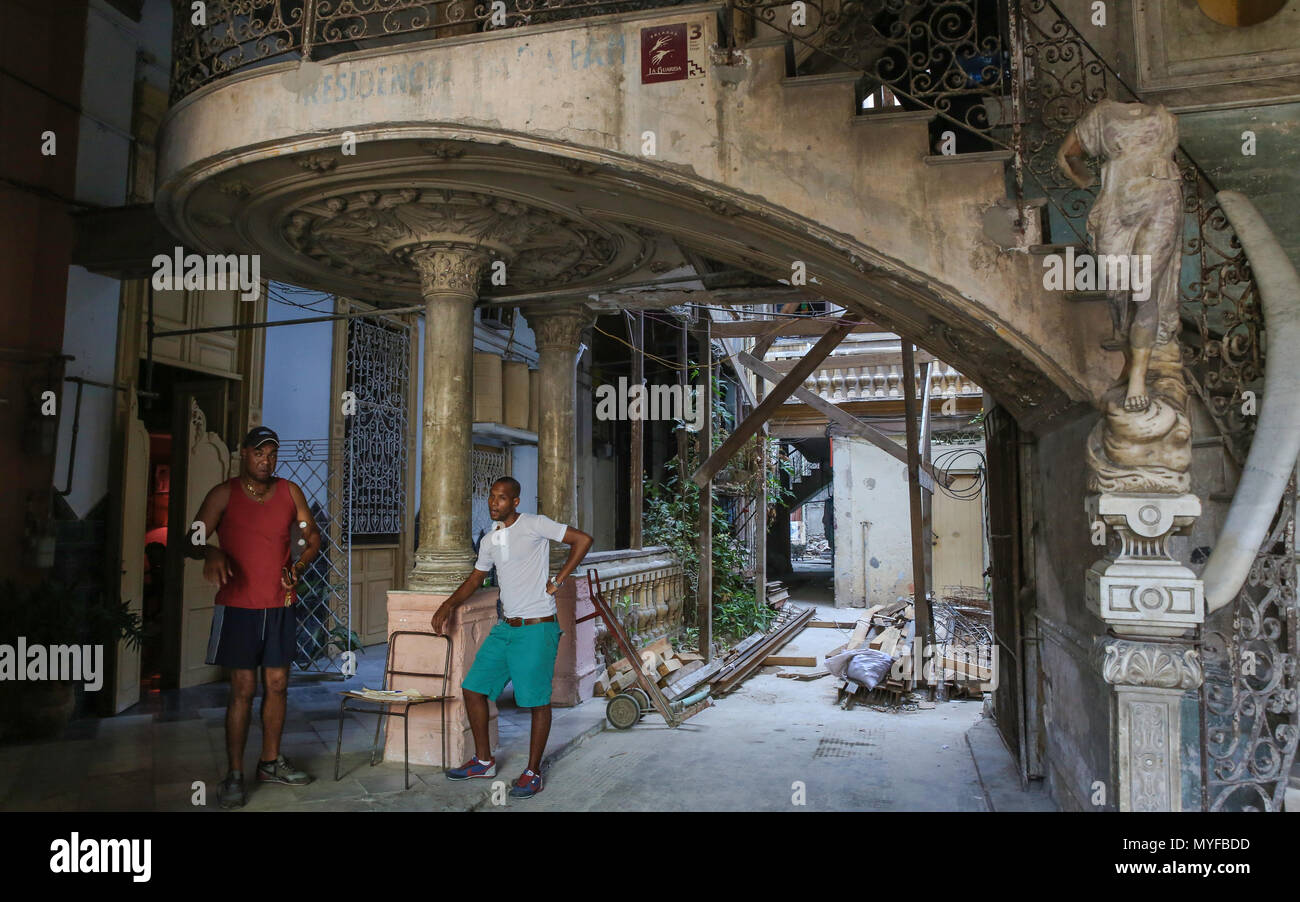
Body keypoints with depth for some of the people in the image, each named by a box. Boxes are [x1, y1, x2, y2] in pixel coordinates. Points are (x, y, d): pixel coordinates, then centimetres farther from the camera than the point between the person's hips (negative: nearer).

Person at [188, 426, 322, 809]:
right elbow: (193, 541, -5)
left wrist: (299, 566, -3)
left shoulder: (290, 492, 5)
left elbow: (312, 536, 14)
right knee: (243, 688, -4)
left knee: (277, 684, 9)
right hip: (238, 605, -3)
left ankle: (270, 763, 24)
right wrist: (210, 553, -27)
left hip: (281, 605, 3)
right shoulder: (224, 494, -3)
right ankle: (234, 775, 8)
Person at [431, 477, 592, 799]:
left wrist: (558, 581, -12)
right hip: (505, 627, 8)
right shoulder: (489, 540, 12)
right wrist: (448, 605, 9)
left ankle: (532, 773, 14)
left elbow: (583, 540, -13)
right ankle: (483, 761, 25)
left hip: (537, 629, -8)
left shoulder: (534, 525, -10)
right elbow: (475, 579, 23)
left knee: (537, 701, -1)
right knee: (473, 688, 9)